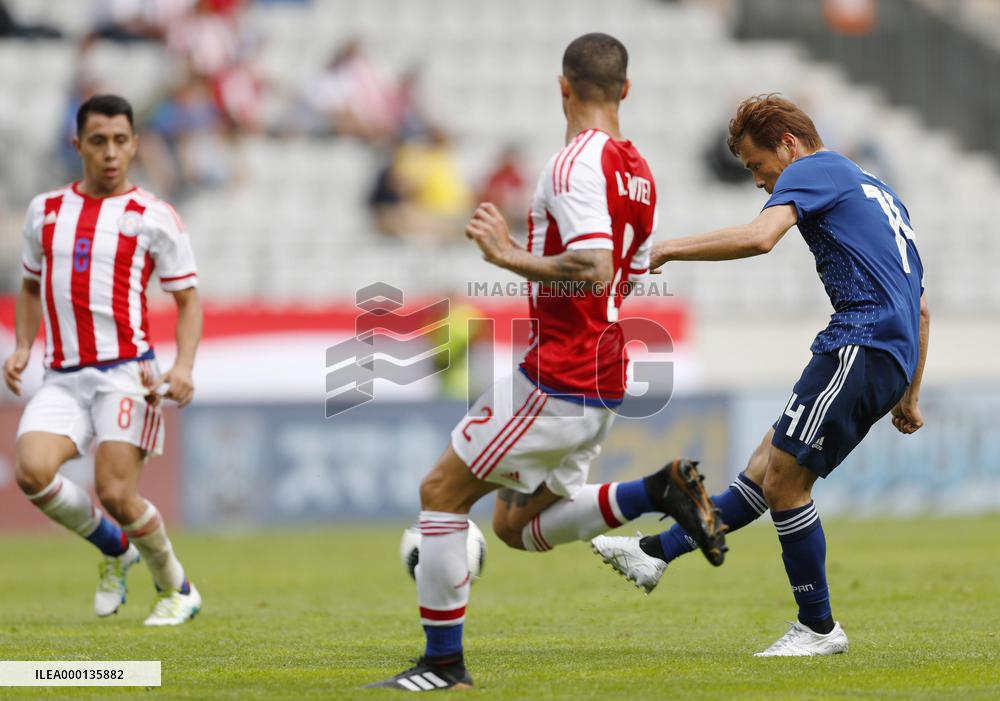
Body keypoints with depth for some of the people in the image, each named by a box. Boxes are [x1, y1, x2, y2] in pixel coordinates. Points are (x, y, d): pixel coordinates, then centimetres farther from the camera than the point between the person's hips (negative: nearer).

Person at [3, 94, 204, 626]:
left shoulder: (153, 217, 2)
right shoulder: (46, 210, 14)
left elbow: (188, 299, 5)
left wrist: (183, 367, -11)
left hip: (125, 372, -4)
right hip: (62, 378, 4)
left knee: (115, 493, -14)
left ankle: (176, 588, 13)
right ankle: (113, 548, 8)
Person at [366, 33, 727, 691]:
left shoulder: (576, 164, -16)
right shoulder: (637, 171, 13)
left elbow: (593, 270, -27)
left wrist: (509, 256, -18)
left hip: (556, 382, -9)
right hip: (603, 385, 9)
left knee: (442, 491, 2)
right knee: (517, 525, 17)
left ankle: (444, 662, 4)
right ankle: (659, 491, 1)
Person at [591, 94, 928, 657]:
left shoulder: (812, 169, -1)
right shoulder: (875, 190, 28)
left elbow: (758, 237, -21)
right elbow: (920, 308, 29)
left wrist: (669, 249, -11)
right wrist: (909, 396, 31)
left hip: (862, 345, -10)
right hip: (896, 349, 10)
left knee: (784, 481, -6)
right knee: (766, 470, 10)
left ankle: (819, 627, 0)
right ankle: (657, 554, 13)